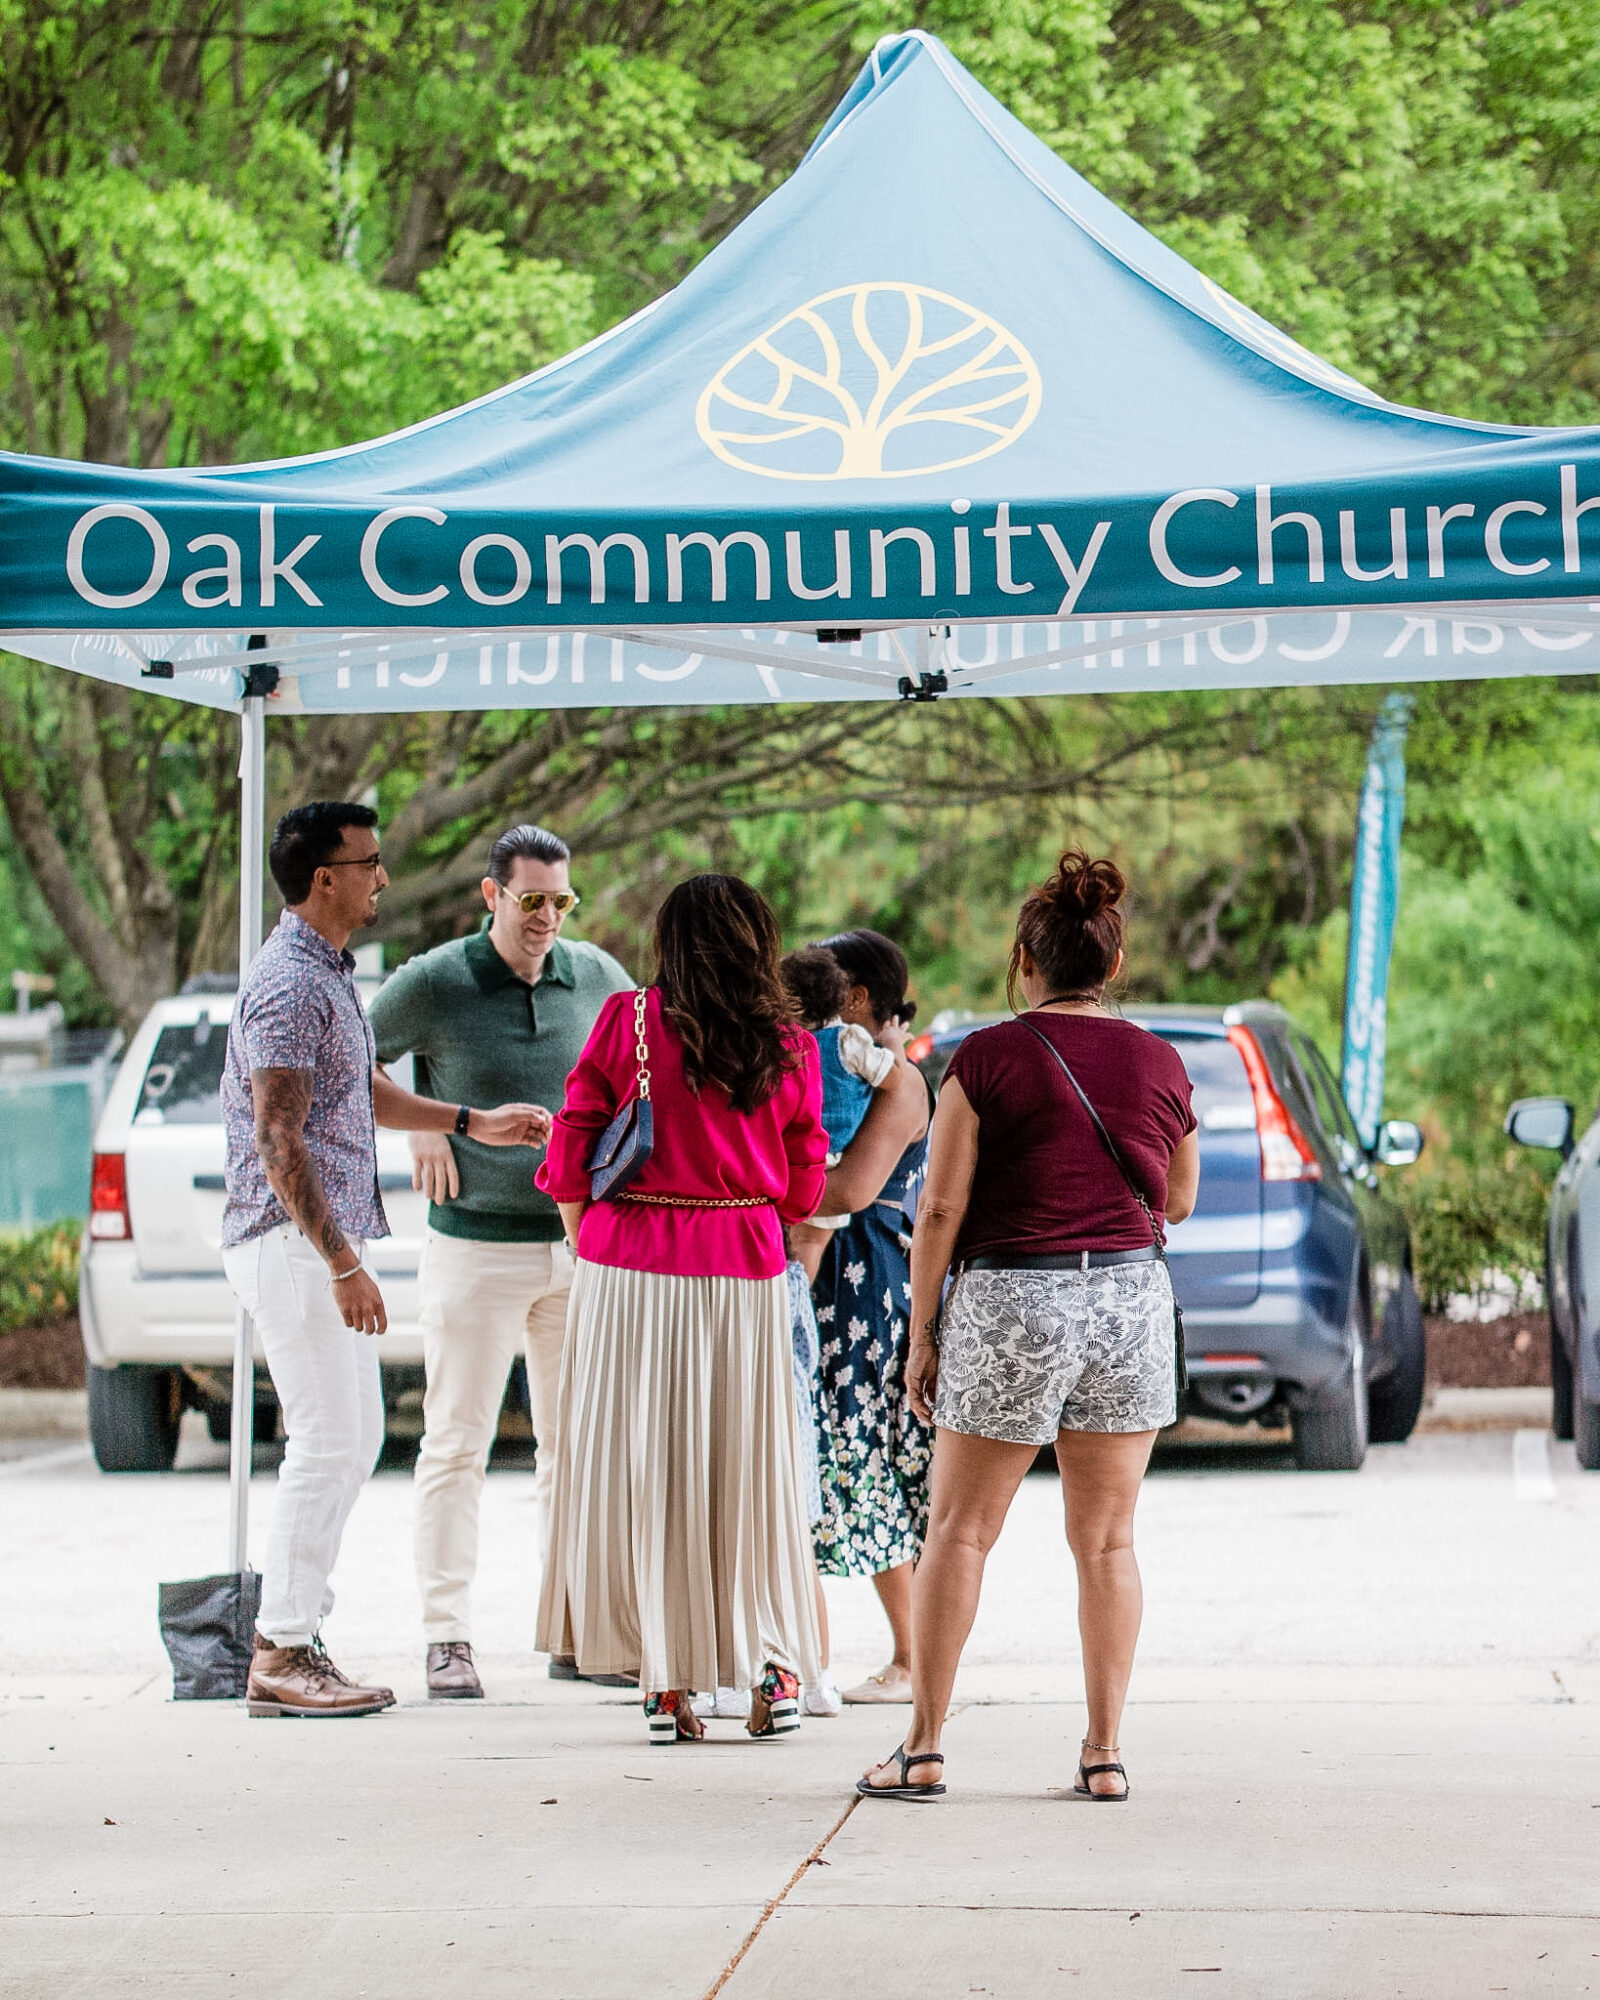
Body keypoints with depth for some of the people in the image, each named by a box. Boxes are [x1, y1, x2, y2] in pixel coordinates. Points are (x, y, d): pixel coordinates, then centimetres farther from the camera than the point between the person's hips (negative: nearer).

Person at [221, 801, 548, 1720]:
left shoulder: (330, 972, 16)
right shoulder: (292, 984, -17)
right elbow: (278, 1140, -22)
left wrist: (474, 1122, 30)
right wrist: (342, 1263, -24)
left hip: (328, 1242, 11)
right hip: (295, 1242, -11)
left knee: (354, 1437, 12)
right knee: (329, 1441, -9)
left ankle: (295, 1637, 16)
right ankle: (282, 1655, -6)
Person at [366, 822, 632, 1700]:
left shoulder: (597, 977, 4)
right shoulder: (433, 983, -8)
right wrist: (418, 1125, -4)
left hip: (583, 1242, 4)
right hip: (478, 1244, -4)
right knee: (457, 1444, -2)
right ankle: (447, 1638, 1)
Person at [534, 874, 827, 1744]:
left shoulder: (628, 1021, -4)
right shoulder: (790, 1049, 2)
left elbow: (571, 1154, -2)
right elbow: (802, 1188, 8)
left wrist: (588, 1249, 13)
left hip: (631, 1265, -1)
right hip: (743, 1270, 1)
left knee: (640, 1469, 5)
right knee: (745, 1466, 11)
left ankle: (663, 1682, 5)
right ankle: (773, 1668, 9)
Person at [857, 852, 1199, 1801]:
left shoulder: (988, 1059, -7)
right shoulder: (1159, 1063, 4)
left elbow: (942, 1208, -8)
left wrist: (922, 1334, 0)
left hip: (1009, 1300, -3)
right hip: (1131, 1296, 3)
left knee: (961, 1531, 7)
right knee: (1107, 1539, 9)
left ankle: (924, 1747, 7)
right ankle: (1106, 1751, 7)